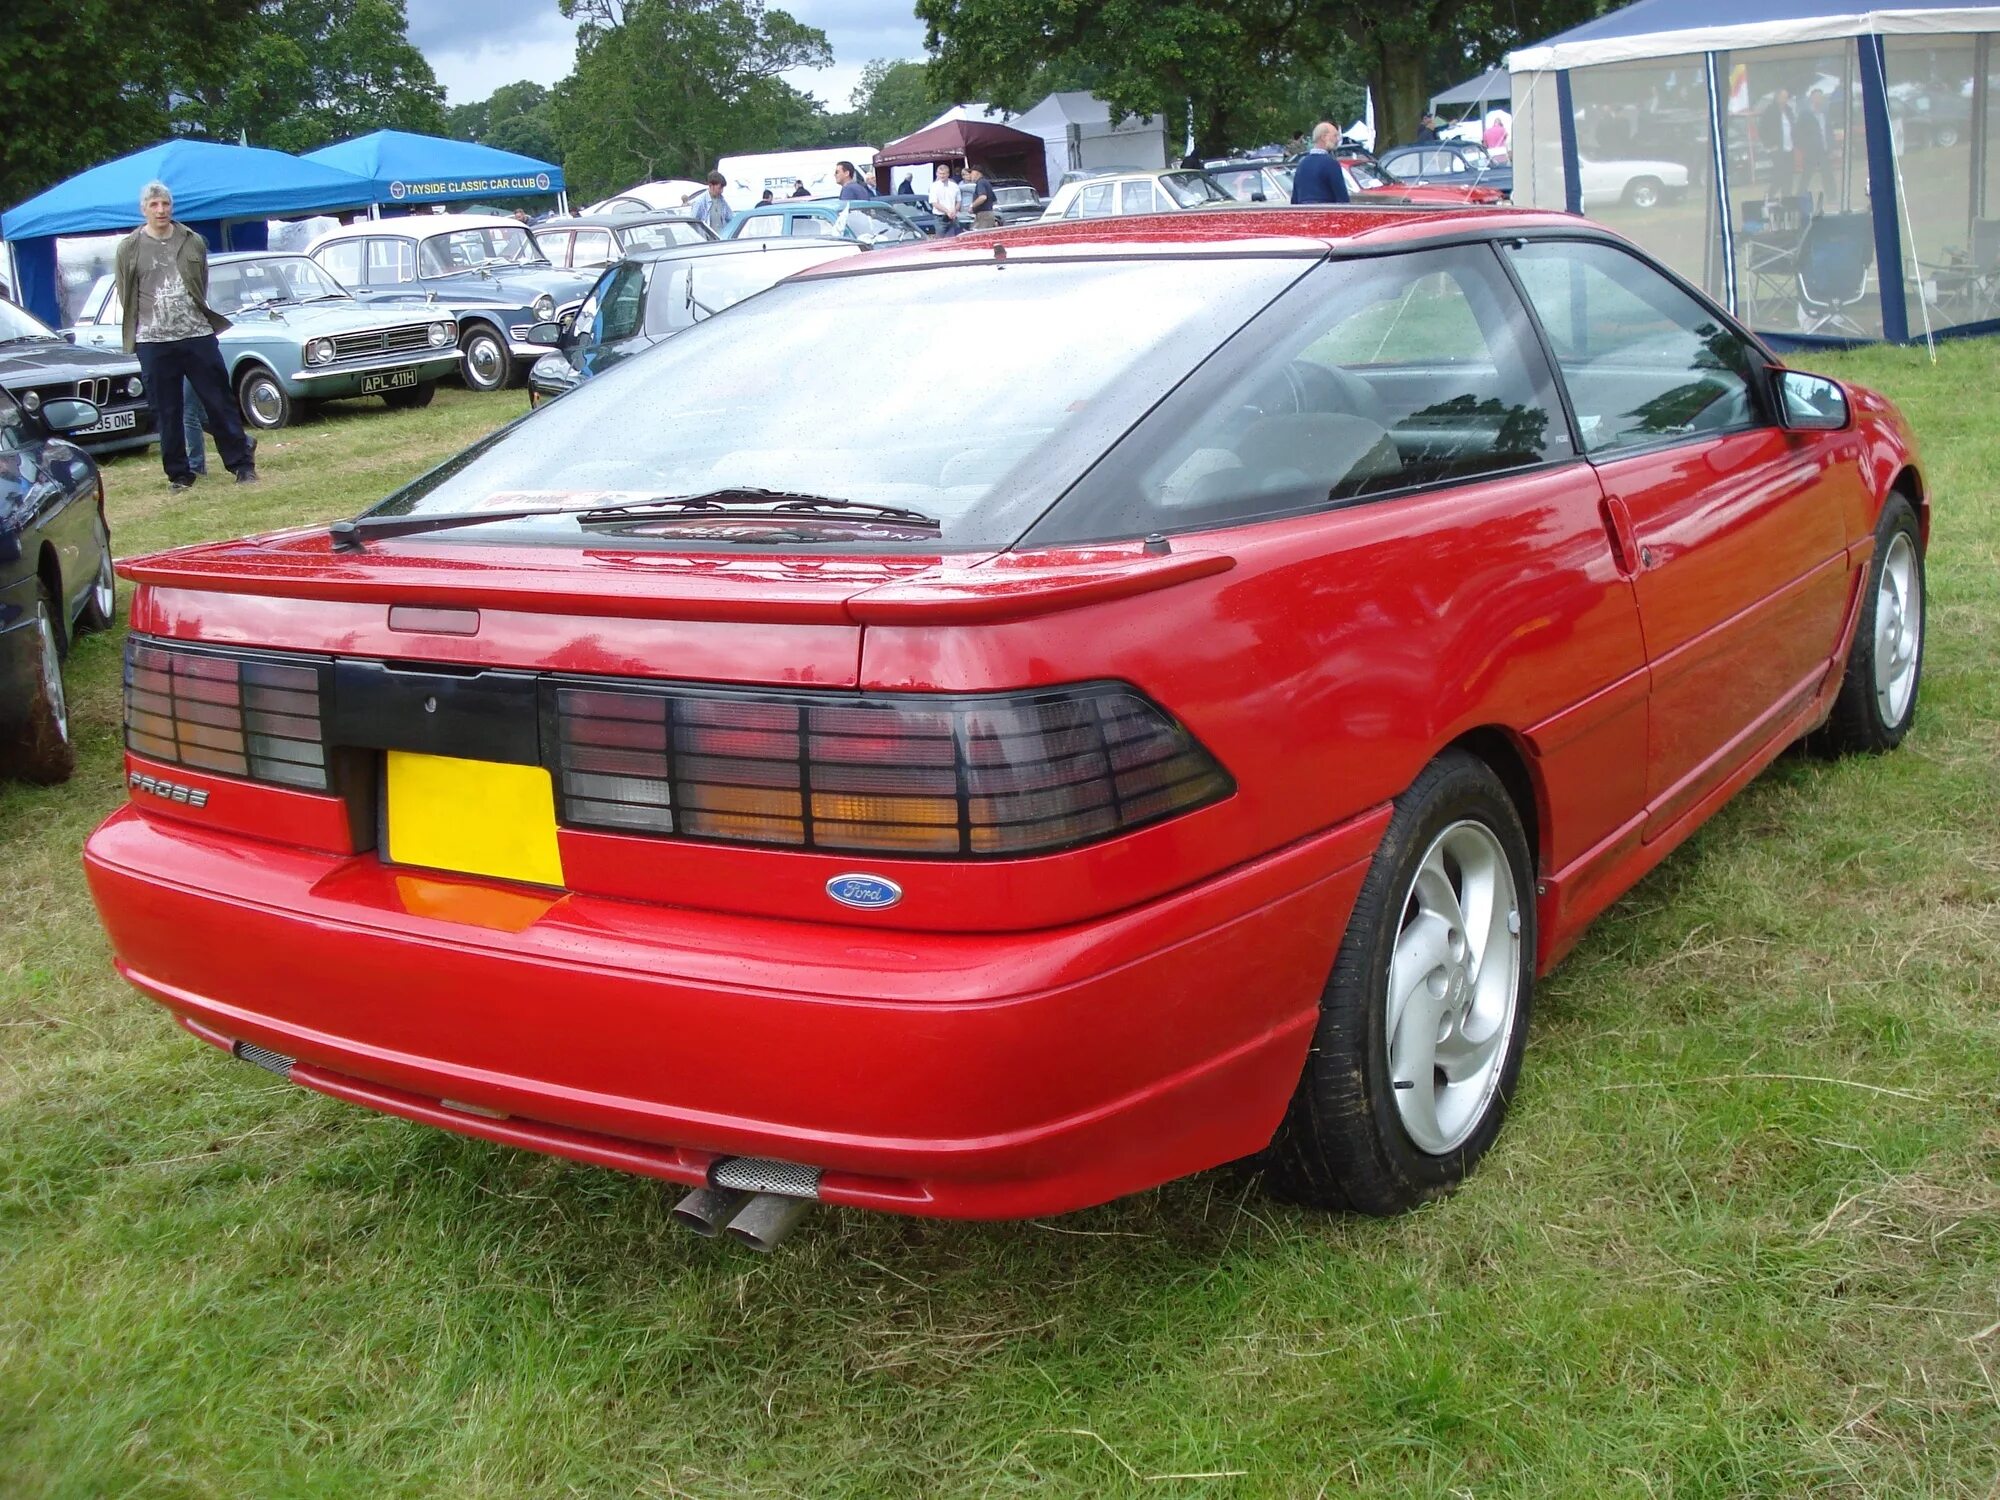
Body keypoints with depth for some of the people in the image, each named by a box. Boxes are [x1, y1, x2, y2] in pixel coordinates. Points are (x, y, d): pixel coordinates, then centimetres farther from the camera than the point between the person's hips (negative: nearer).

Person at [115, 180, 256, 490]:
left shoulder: (193, 242, 6)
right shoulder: (129, 249, 2)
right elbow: (125, 295, 8)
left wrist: (196, 316, 14)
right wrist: (147, 324, 8)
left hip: (198, 336, 0)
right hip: (153, 342, 0)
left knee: (219, 402, 3)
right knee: (166, 412, 5)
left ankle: (242, 463, 11)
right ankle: (178, 473, 13)